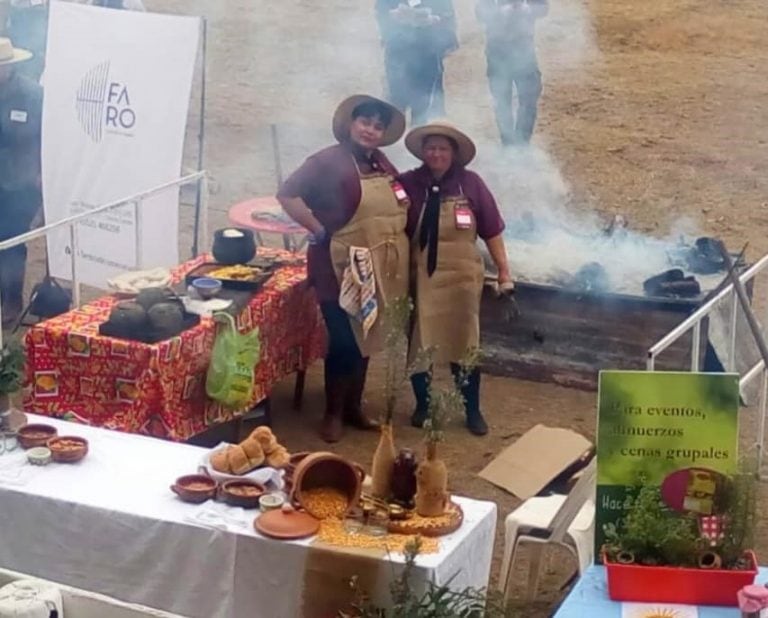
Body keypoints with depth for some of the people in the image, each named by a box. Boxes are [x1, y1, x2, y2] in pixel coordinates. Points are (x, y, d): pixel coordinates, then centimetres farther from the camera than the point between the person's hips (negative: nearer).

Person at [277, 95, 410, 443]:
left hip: (376, 270, 7)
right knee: (343, 341, -2)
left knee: (366, 339, 15)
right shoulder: (329, 161, -12)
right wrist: (319, 231, -18)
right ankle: (333, 413, 12)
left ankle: (354, 406, 28)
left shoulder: (382, 164, 9)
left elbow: (397, 208, 20)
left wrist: (398, 261, 8)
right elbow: (287, 195, -18)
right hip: (341, 269, -7)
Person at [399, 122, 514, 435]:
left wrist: (504, 272, 0)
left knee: (464, 344, 8)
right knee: (419, 344, 10)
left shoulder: (471, 183, -5)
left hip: (461, 277, 0)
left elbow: (492, 230, -1)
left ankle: (473, 410, 20)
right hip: (420, 278, 1)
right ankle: (423, 405, 28)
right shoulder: (409, 183, -5)